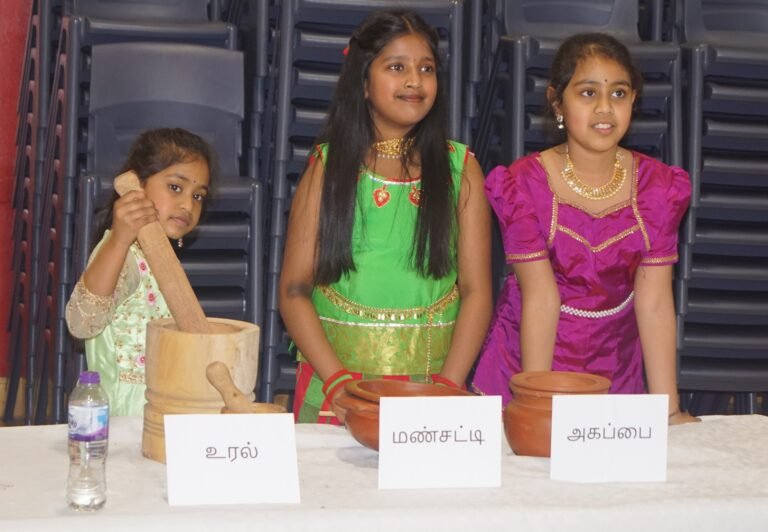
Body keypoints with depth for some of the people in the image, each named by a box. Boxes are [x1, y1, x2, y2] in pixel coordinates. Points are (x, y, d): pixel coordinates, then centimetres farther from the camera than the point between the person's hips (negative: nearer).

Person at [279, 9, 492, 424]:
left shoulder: (460, 168, 4)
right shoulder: (327, 166, 3)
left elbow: (476, 291, 0)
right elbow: (294, 290, 0)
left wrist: (447, 386, -12)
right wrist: (338, 381, -12)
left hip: (431, 382, 0)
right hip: (333, 383, 0)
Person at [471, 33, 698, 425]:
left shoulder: (659, 187, -5)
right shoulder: (524, 184, -12)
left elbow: (654, 301, -9)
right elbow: (541, 297, -18)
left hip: (614, 370, 2)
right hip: (527, 361, -2)